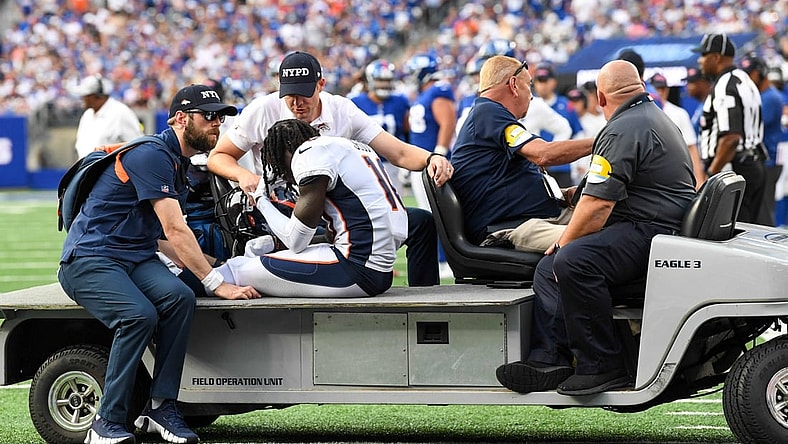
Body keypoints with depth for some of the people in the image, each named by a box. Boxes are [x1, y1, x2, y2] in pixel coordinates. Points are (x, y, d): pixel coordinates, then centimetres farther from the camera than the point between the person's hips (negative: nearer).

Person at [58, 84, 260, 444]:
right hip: (88, 261, -8)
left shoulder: (180, 164, 18)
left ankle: (161, 407, -20)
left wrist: (209, 269, 3)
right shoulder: (151, 155, -14)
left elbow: (166, 239, 18)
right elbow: (175, 231, -19)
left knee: (179, 297, -23)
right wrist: (217, 284, -19)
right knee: (140, 314, -33)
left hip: (136, 259, 8)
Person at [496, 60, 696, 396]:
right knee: (547, 269, 9)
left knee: (573, 261, -32)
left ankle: (603, 366, -26)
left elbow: (597, 205, -19)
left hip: (649, 232, -12)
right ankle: (549, 359, -5)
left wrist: (564, 244, -7)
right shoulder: (655, 117, 23)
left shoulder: (623, 132, -13)